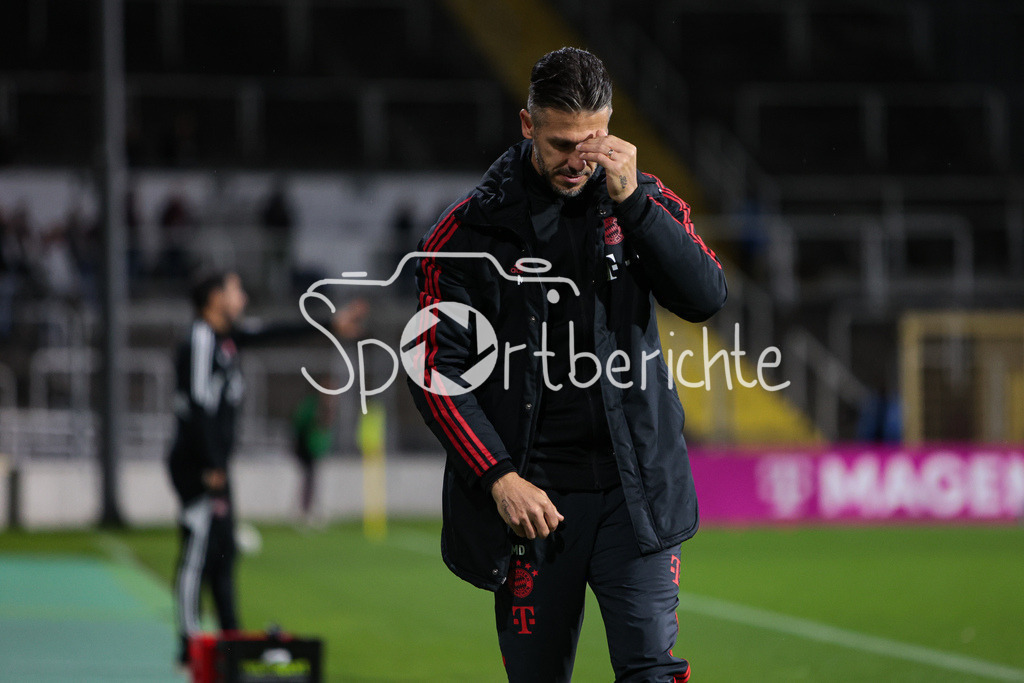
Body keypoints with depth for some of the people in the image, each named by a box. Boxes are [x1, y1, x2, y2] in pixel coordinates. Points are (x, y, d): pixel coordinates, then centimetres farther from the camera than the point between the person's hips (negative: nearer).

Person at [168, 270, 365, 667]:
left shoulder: (225, 338, 14)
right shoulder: (202, 341, -14)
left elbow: (272, 334, 24)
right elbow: (199, 407, -19)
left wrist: (331, 326, 27)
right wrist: (212, 469, -20)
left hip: (212, 466, 10)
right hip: (198, 465, -10)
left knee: (223, 552, 13)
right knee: (199, 552, -10)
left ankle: (230, 636, 19)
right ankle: (190, 645, -9)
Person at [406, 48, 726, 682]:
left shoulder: (645, 203, 6)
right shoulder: (473, 230, -1)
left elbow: (707, 297, -10)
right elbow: (438, 373, -2)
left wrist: (632, 201, -17)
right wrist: (499, 477, -11)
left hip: (635, 485, 1)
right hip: (529, 494, 0)